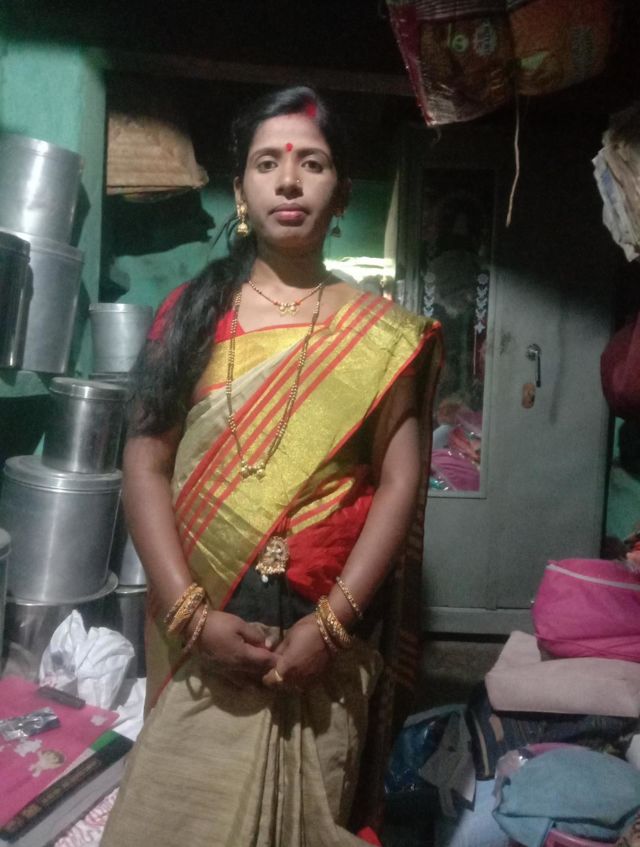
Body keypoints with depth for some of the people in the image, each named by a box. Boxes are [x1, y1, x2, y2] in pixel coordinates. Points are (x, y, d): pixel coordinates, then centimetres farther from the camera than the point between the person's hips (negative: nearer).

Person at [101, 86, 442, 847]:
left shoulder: (378, 334, 1)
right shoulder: (192, 311, 3)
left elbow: (399, 482, -4)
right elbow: (145, 465, -2)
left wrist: (331, 623, -13)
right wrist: (191, 613, -12)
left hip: (325, 630, 0)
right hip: (202, 629, 1)